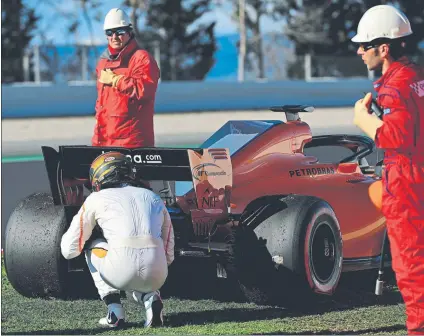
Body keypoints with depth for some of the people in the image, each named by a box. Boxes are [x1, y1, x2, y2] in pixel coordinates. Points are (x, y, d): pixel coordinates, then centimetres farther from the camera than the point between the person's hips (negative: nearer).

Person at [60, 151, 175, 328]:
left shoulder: (97, 198, 17)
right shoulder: (153, 197, 26)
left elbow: (69, 250, 21)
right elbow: (169, 255, 27)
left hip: (121, 272, -4)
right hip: (157, 276, 4)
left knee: (93, 245, 30)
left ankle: (114, 309, 14)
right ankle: (150, 299, 6)